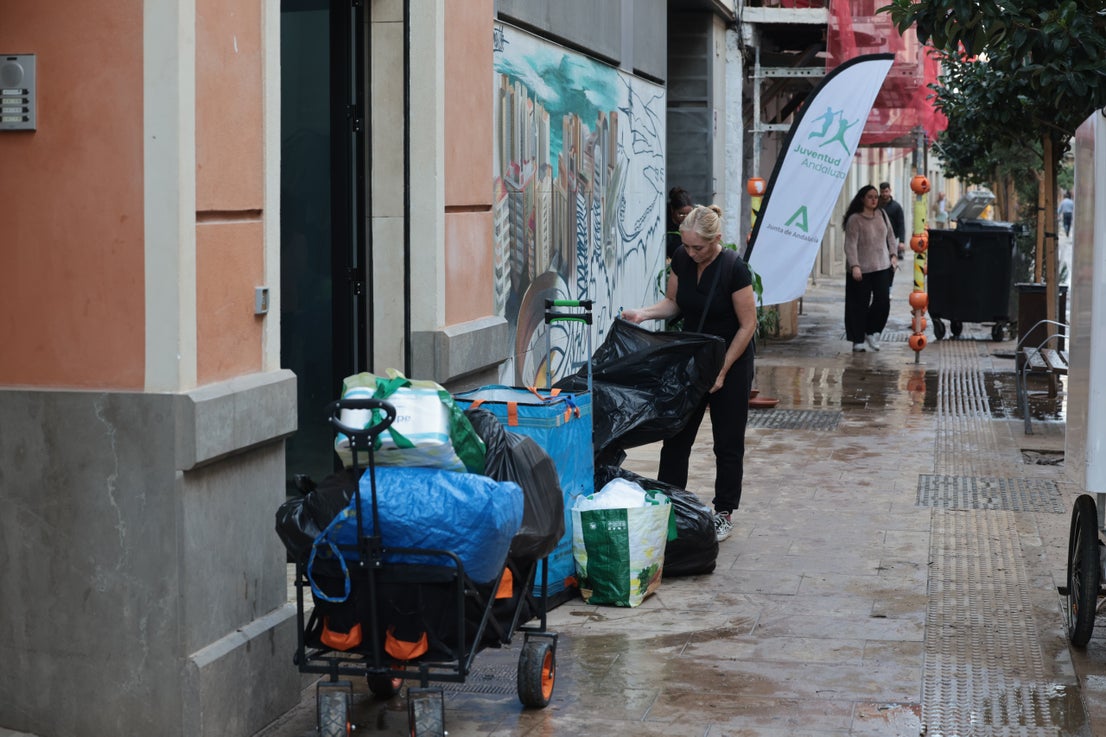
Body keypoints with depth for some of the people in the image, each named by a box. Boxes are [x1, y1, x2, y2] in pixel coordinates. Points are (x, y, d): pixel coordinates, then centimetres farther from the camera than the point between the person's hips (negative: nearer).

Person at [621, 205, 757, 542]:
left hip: (732, 359, -5)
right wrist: (644, 313, -13)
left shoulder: (733, 268, -24)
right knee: (676, 434, 4)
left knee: (728, 441, 4)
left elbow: (747, 325, -18)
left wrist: (722, 371, -17)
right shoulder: (681, 259, -7)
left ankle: (724, 514, 15)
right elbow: (672, 303, 7)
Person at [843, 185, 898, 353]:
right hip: (861, 269, -5)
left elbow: (890, 235, 19)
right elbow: (850, 244, -15)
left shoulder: (882, 214, 7)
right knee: (860, 306, 0)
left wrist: (893, 254, 11)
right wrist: (854, 265, -23)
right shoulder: (854, 219, -11)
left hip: (882, 266, 5)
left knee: (883, 301, -3)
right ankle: (858, 340, 10)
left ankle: (872, 332, 18)